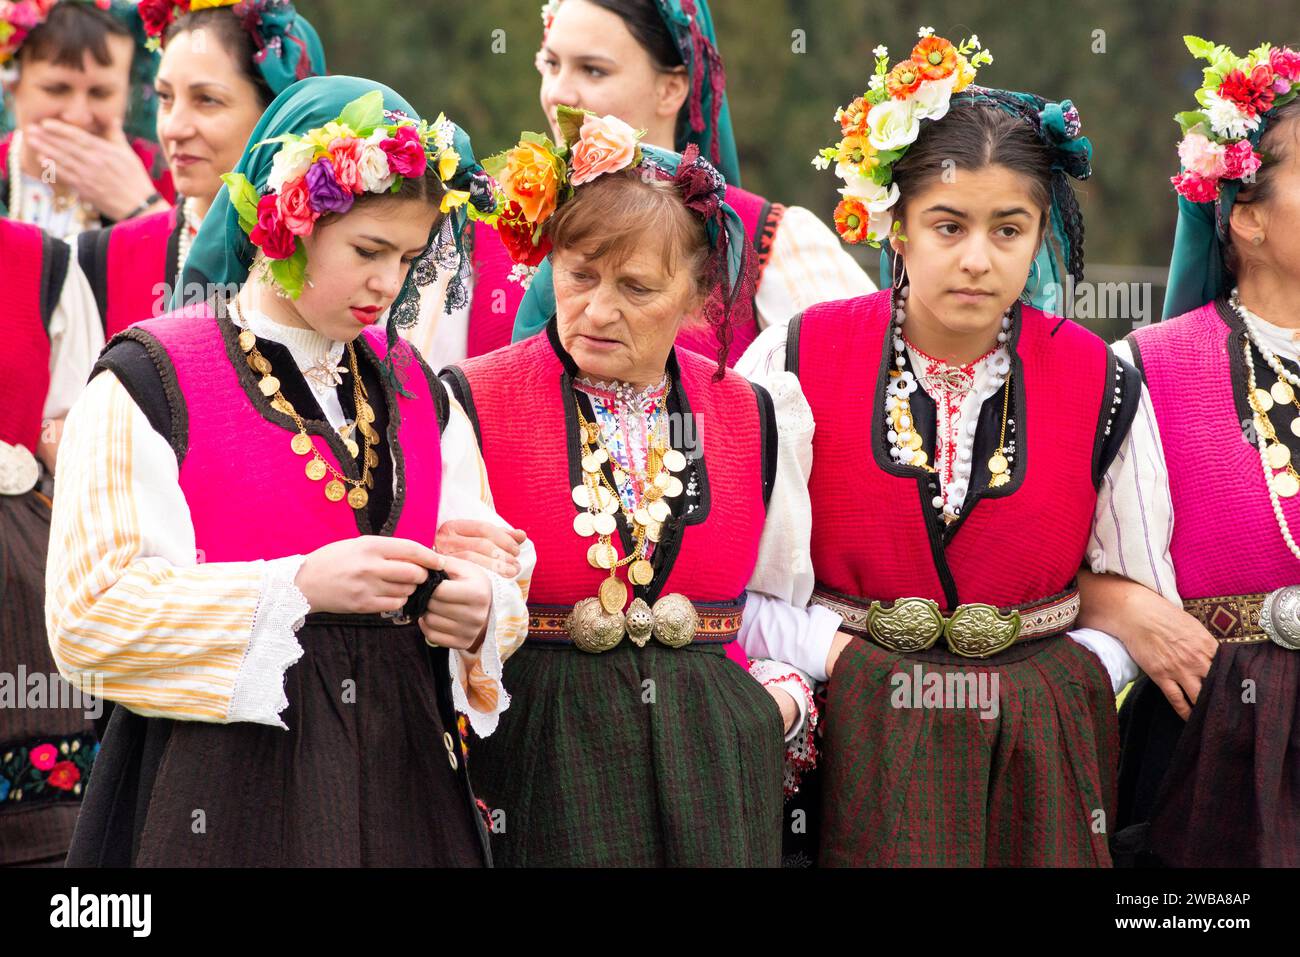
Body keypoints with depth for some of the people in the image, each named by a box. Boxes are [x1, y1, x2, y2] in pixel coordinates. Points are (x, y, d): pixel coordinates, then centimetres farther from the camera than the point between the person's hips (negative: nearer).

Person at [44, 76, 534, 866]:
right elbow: (90, 614, -14)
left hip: (404, 782, 5)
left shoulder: (418, 393, 14)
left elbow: (500, 578, 14)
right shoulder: (152, 382, -5)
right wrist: (298, 586, -21)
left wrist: (477, 612, -10)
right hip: (223, 793, -5)